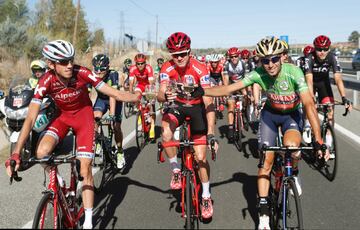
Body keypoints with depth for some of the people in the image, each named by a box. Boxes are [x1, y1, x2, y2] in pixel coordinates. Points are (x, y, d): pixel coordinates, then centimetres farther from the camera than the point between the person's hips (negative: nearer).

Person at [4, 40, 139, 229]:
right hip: (62, 116, 1)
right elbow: (30, 119, -29)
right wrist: (15, 154, -36)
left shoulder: (82, 73, -27)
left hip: (83, 114, -1)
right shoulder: (46, 82, -26)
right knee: (42, 152, -26)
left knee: (85, 169, -8)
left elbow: (116, 94, -25)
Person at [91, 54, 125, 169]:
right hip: (101, 99, 2)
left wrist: (111, 114, -50)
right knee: (95, 118, -26)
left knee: (116, 126, -9)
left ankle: (120, 152, 13)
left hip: (115, 100, -2)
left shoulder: (113, 74, -32)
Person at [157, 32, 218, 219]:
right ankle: (176, 170, -8)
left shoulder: (200, 69, -27)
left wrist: (211, 134, -39)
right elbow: (160, 96, -28)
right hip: (177, 105, 2)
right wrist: (165, 96, -54)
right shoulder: (167, 69, -19)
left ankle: (206, 196, 19)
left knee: (201, 157, -3)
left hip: (197, 107, -1)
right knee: (166, 131, -33)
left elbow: (209, 102, -32)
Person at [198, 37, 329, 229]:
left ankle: (293, 174, 2)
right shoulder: (259, 74, -22)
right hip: (270, 114, 2)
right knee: (266, 160, -6)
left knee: (291, 146, -33)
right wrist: (201, 91, -37)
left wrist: (318, 141, -43)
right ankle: (264, 212, 6)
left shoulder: (293, 72, -30)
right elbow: (229, 88, -22)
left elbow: (309, 104, -36)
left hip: (292, 114, -2)